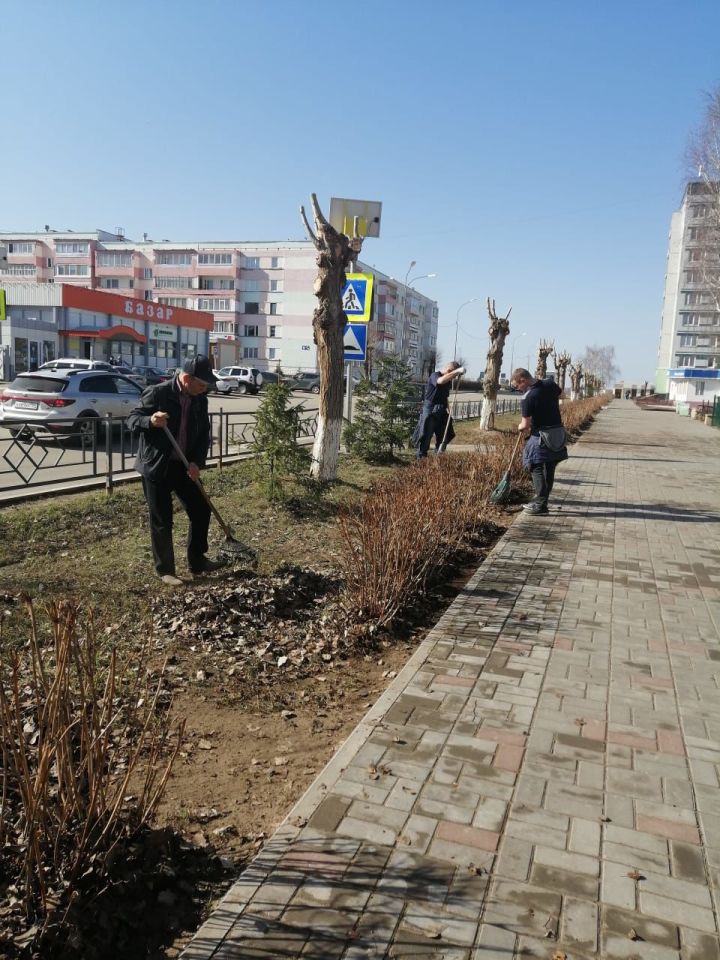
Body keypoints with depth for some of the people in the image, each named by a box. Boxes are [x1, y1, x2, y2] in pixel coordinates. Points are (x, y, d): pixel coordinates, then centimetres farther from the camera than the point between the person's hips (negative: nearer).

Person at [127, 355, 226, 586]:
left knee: (201, 511, 10)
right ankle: (165, 570, 17)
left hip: (183, 466, 6)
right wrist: (151, 421, -33)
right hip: (156, 467, -6)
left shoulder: (200, 399, 1)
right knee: (162, 521, 2)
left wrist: (197, 462, -8)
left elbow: (204, 433, 6)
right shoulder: (157, 393, -16)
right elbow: (132, 420, -11)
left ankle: (197, 561, 27)